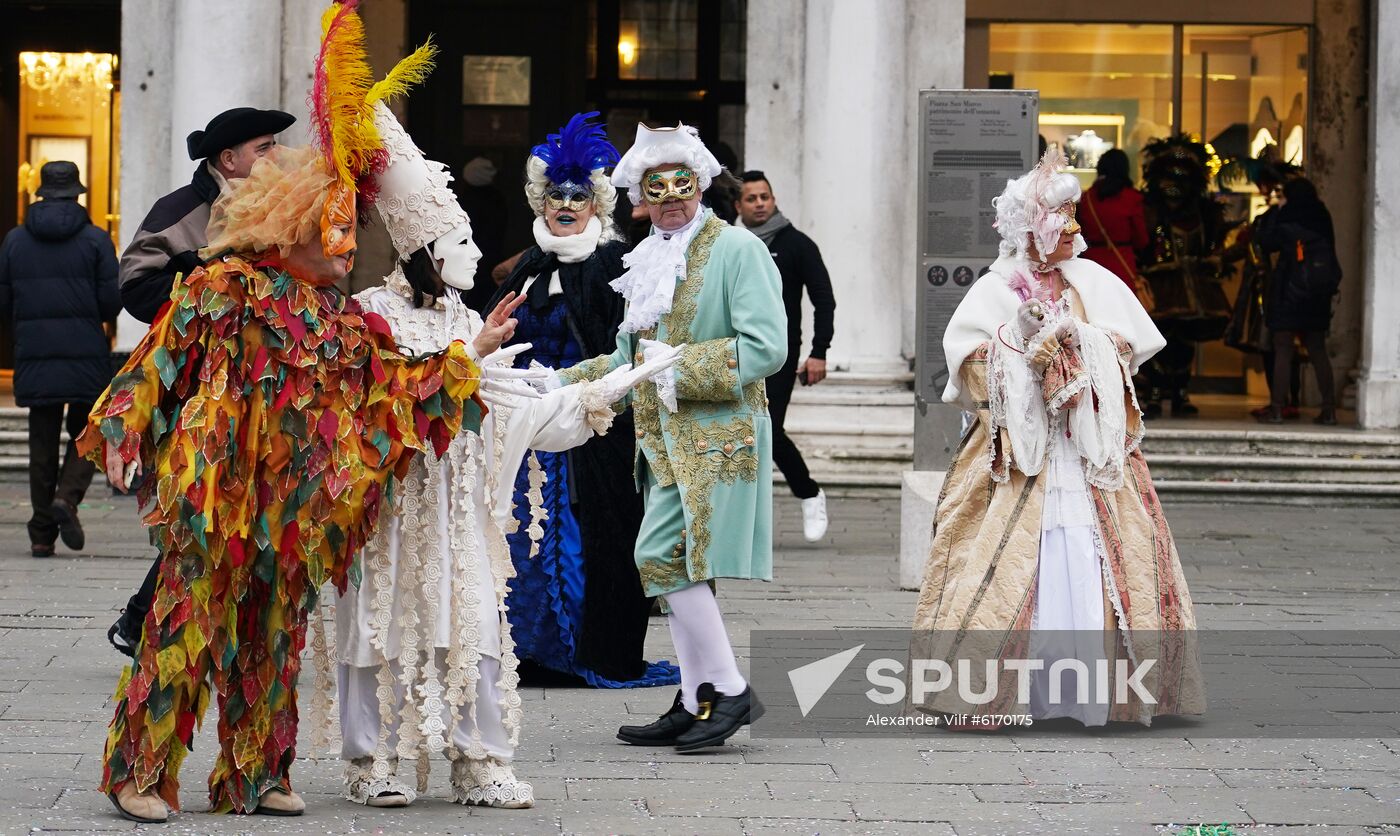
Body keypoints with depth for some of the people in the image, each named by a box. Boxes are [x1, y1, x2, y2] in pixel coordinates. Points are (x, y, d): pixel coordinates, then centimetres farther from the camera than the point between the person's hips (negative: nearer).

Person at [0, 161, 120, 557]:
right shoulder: (95, 240, -3)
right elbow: (113, 302, -6)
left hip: (33, 355, 2)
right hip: (85, 354, -2)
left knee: (42, 442, 8)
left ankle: (42, 535, 7)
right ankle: (67, 498, -16)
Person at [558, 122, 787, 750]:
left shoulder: (737, 249, -7)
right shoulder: (647, 261, 17)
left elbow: (767, 348, -16)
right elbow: (629, 359, 24)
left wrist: (679, 366, -16)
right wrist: (562, 383, 14)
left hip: (713, 438, -8)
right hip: (666, 440, 8)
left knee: (665, 560, -14)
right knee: (672, 567, 9)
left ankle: (730, 691, -6)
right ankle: (697, 703, 16)